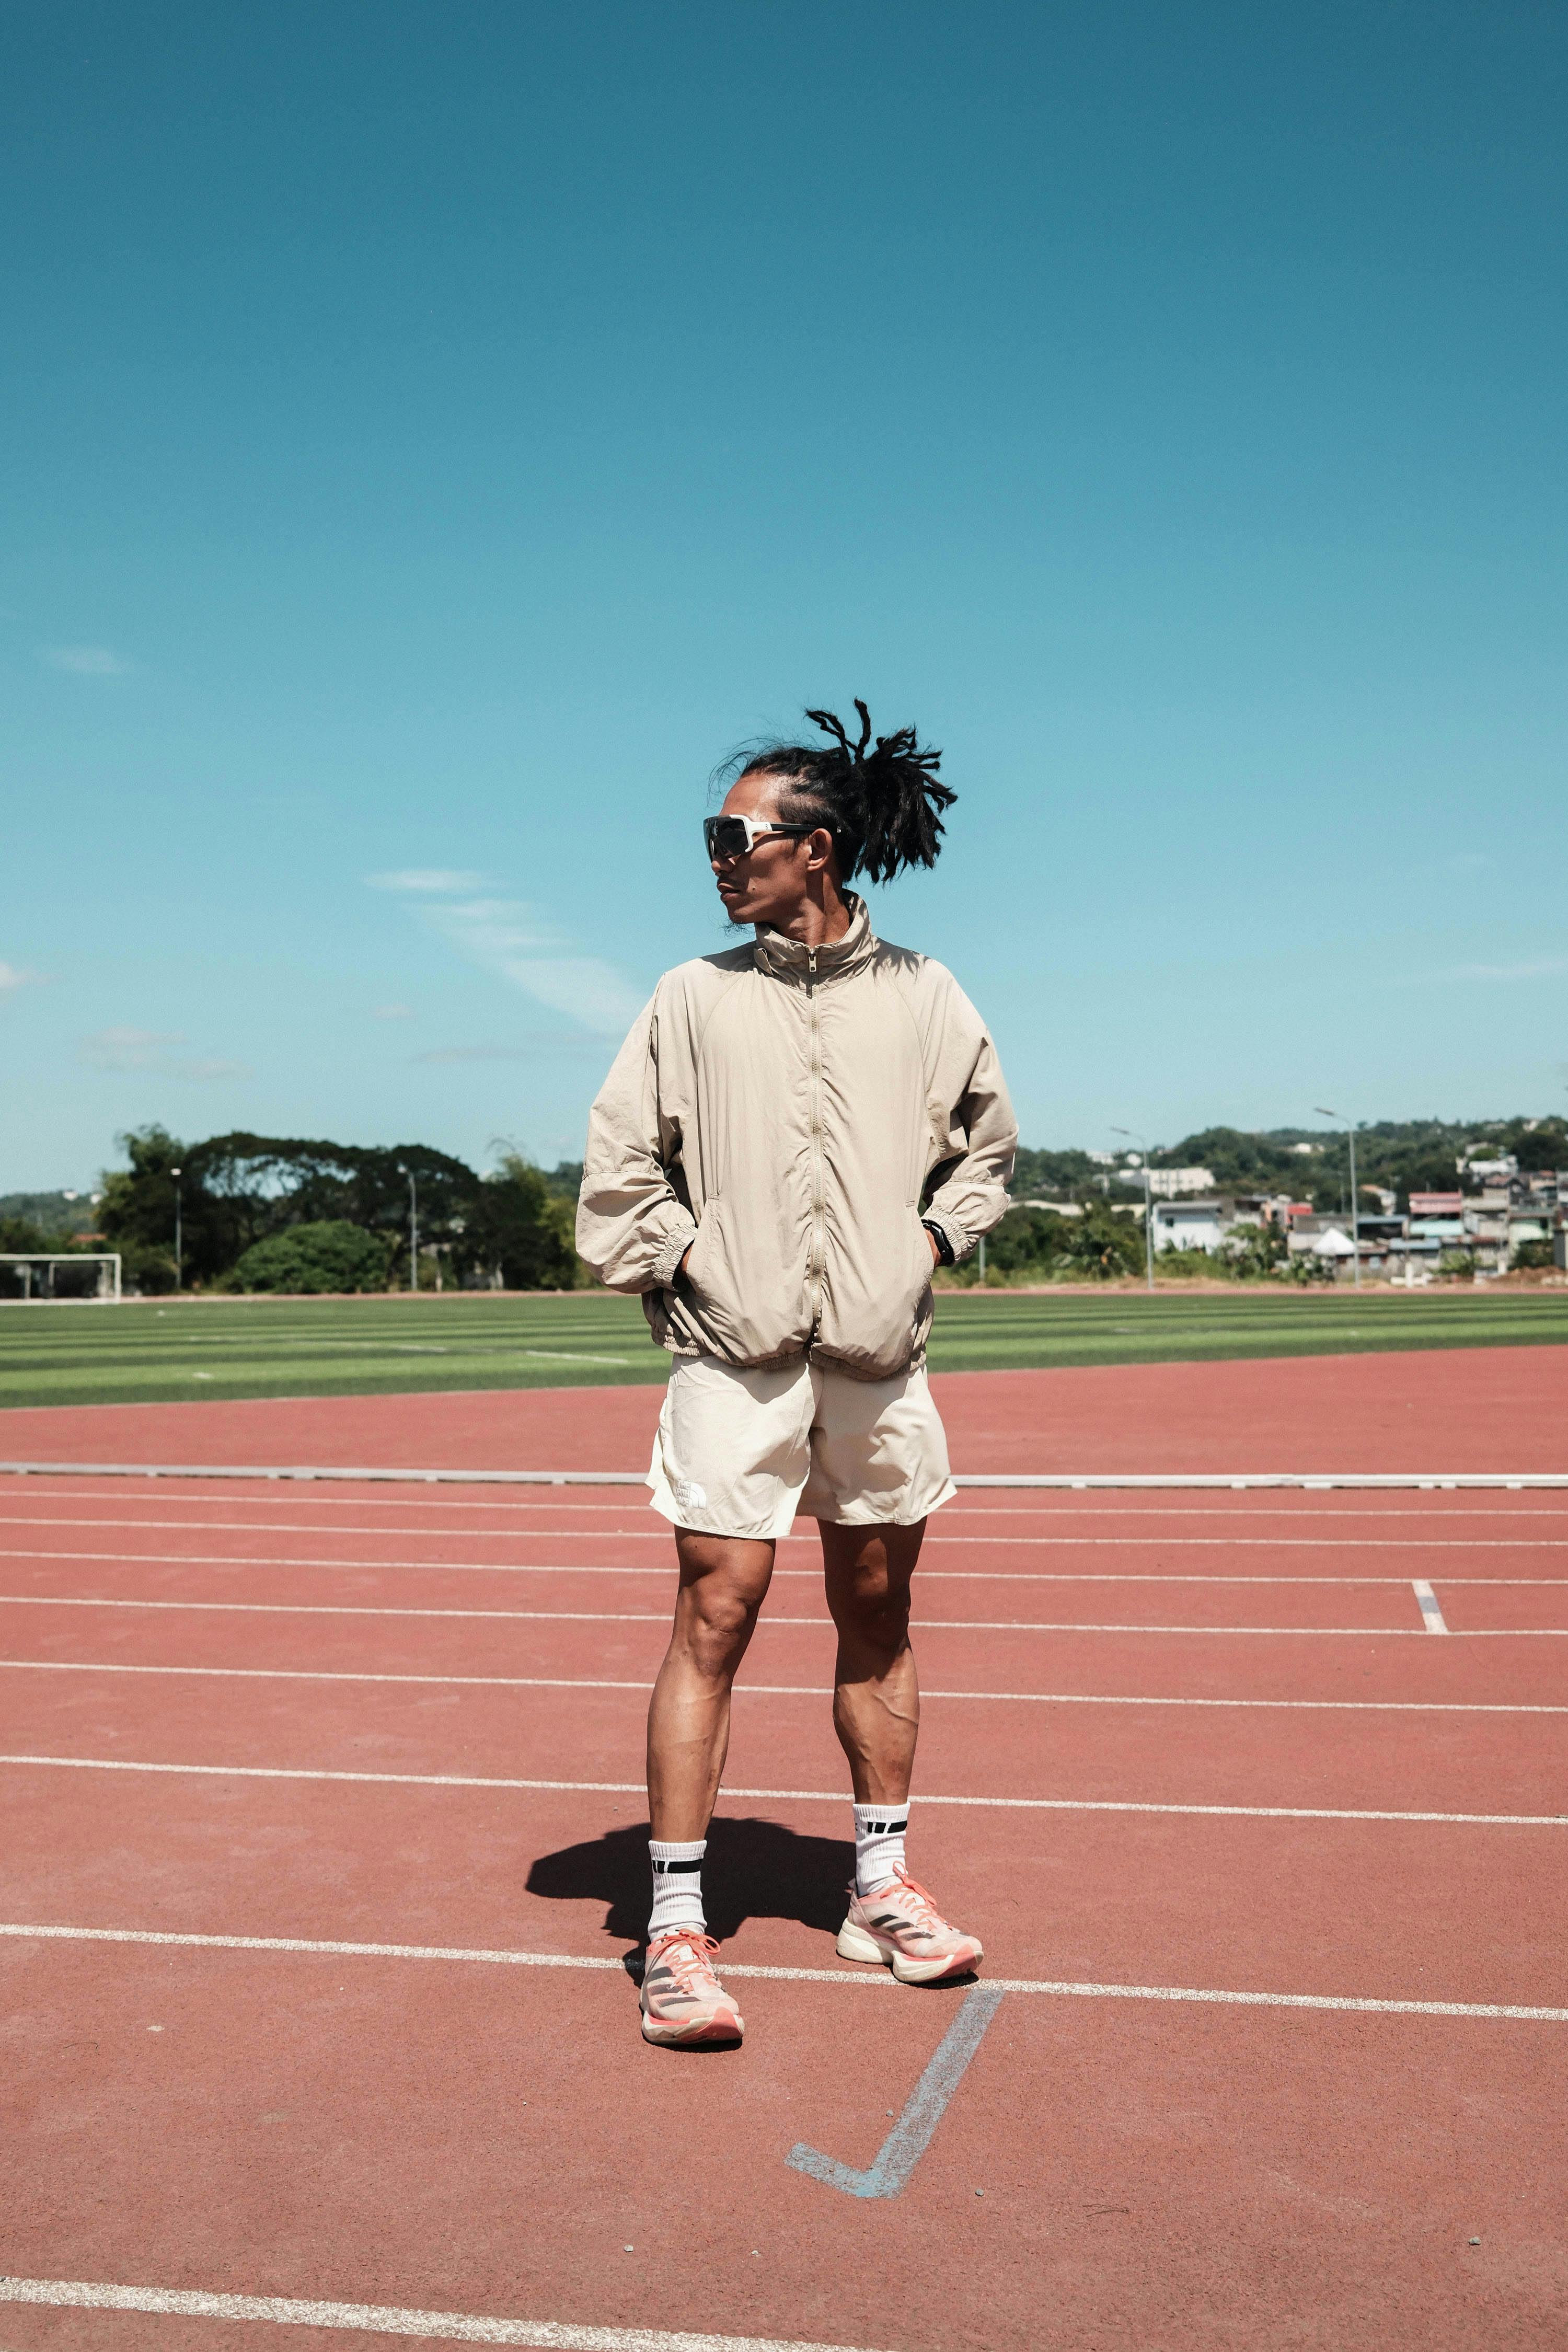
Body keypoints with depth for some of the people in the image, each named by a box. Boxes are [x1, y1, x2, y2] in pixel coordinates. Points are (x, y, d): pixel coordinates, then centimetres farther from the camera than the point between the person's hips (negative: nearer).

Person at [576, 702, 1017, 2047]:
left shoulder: (923, 996, 7)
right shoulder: (694, 998, 4)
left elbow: (988, 1144, 18)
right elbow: (619, 1161, 7)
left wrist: (933, 1241, 7)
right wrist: (679, 1266, -2)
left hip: (880, 1355, 2)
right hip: (735, 1355, -2)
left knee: (878, 1615, 11)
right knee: (715, 1617, -5)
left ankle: (882, 1885, 27)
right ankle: (677, 1928, 4)